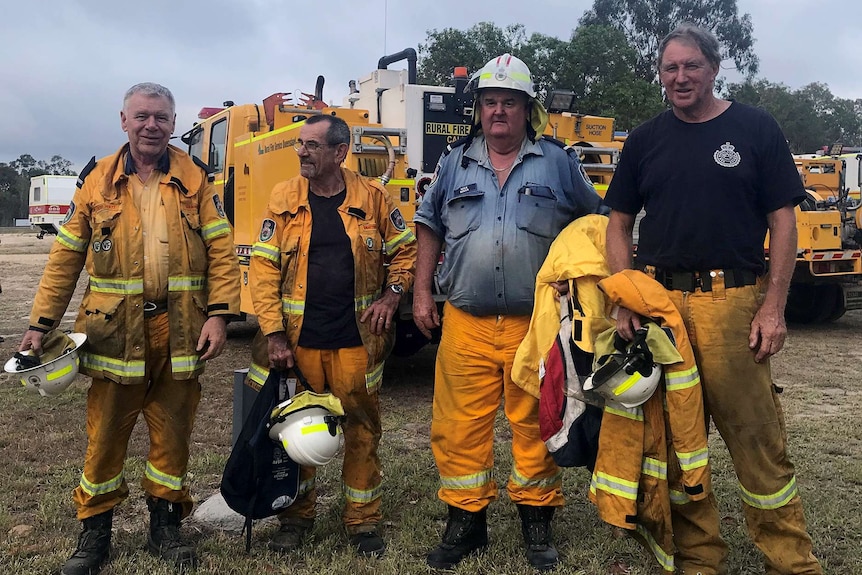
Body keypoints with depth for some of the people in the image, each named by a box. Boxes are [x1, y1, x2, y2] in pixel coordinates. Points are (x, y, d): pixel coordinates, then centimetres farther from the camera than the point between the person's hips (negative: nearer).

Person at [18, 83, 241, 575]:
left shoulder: (195, 179, 3)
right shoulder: (97, 180, 5)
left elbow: (222, 252, -1)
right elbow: (66, 257, 6)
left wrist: (218, 315, -11)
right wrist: (42, 324, 2)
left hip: (179, 333, 0)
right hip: (115, 330, 0)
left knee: (173, 432, 9)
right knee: (105, 433, 7)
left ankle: (165, 525, 27)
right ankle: (95, 532, 25)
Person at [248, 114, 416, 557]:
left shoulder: (371, 196, 0)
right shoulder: (284, 198, 1)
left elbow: (405, 249, 10)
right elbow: (264, 268, -2)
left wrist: (392, 295, -6)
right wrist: (273, 334, -9)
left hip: (357, 339, 0)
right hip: (299, 340, 1)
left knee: (362, 428, 7)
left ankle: (362, 519, 23)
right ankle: (296, 515, 30)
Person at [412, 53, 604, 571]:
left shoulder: (558, 162, 6)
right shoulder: (455, 163, 11)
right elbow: (430, 228, 16)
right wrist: (422, 293, 11)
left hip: (537, 324, -1)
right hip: (466, 324, 2)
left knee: (535, 424, 5)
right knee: (460, 426, 3)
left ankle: (537, 521, 21)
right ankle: (466, 522, 18)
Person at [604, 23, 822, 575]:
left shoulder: (756, 129, 4)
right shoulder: (645, 140, 12)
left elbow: (783, 220, 2)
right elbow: (619, 224, 12)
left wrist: (773, 306, -6)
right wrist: (626, 301, 0)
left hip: (734, 302, -3)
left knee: (758, 439, -2)